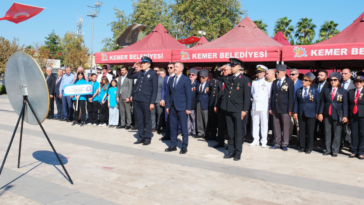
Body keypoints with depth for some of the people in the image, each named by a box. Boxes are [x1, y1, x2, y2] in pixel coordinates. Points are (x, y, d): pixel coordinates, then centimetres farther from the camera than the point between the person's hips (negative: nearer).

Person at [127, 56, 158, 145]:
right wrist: (133, 68, 11)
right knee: (140, 119, 11)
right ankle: (141, 137, 20)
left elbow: (155, 89, -7)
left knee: (147, 119, 3)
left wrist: (152, 102, -13)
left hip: (146, 100, -6)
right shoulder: (140, 73, 14)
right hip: (137, 99, 6)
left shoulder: (153, 74, -3)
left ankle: (148, 138, 13)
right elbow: (129, 76, 27)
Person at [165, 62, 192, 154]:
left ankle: (184, 147, 9)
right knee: (173, 127, 9)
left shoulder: (186, 79, -4)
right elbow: (168, 94, 15)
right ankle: (173, 145, 19)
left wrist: (188, 108, -10)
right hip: (172, 107, 6)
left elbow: (188, 95, -6)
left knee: (184, 127, 1)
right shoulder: (171, 80, 13)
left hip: (181, 108, -5)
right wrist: (167, 106, 7)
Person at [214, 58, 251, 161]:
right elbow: (217, 76, 28)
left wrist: (245, 110, -12)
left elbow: (247, 96, -7)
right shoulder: (228, 78, 11)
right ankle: (231, 151, 20)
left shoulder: (244, 80, -4)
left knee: (238, 132, 1)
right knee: (230, 132, 11)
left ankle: (238, 153, 9)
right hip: (228, 109, 5)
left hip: (238, 110, -5)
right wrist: (219, 69, 7)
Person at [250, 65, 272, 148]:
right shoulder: (254, 83, 14)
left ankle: (264, 141, 5)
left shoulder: (268, 83, 1)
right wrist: (254, 99, 12)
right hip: (255, 106, 4)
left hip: (264, 107, -4)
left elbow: (270, 95, 3)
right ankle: (256, 140, 14)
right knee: (255, 123, 6)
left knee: (264, 124, -2)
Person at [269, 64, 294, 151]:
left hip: (285, 109, -5)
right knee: (276, 126, 8)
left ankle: (285, 144, 10)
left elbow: (291, 96, -5)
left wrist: (290, 109, -10)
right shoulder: (274, 82, 13)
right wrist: (271, 107, 8)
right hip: (275, 108, 5)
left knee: (285, 127, 2)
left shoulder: (289, 82, -1)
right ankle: (278, 143, 17)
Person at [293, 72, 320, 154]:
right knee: (302, 130, 6)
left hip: (311, 114, -3)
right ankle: (302, 146, 15)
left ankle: (309, 147, 12)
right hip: (301, 113, 3)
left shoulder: (315, 91, 1)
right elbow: (296, 102, 8)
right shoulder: (298, 90, 8)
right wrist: (295, 112, 2)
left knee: (310, 131, 2)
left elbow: (318, 103, 2)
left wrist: (317, 113, -3)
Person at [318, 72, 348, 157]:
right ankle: (328, 149, 16)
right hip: (327, 115, 3)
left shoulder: (343, 91, 2)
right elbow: (322, 102, 9)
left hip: (337, 115, -3)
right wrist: (320, 113, 2)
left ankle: (335, 150, 10)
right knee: (327, 132, 7)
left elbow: (345, 104, -1)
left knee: (337, 133, 2)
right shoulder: (326, 90, 9)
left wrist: (345, 116, -7)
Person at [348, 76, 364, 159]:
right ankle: (354, 151, 14)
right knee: (354, 134, 6)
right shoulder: (350, 92, 11)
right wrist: (347, 117, 4)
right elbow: (347, 104, 9)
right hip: (352, 116, 2)